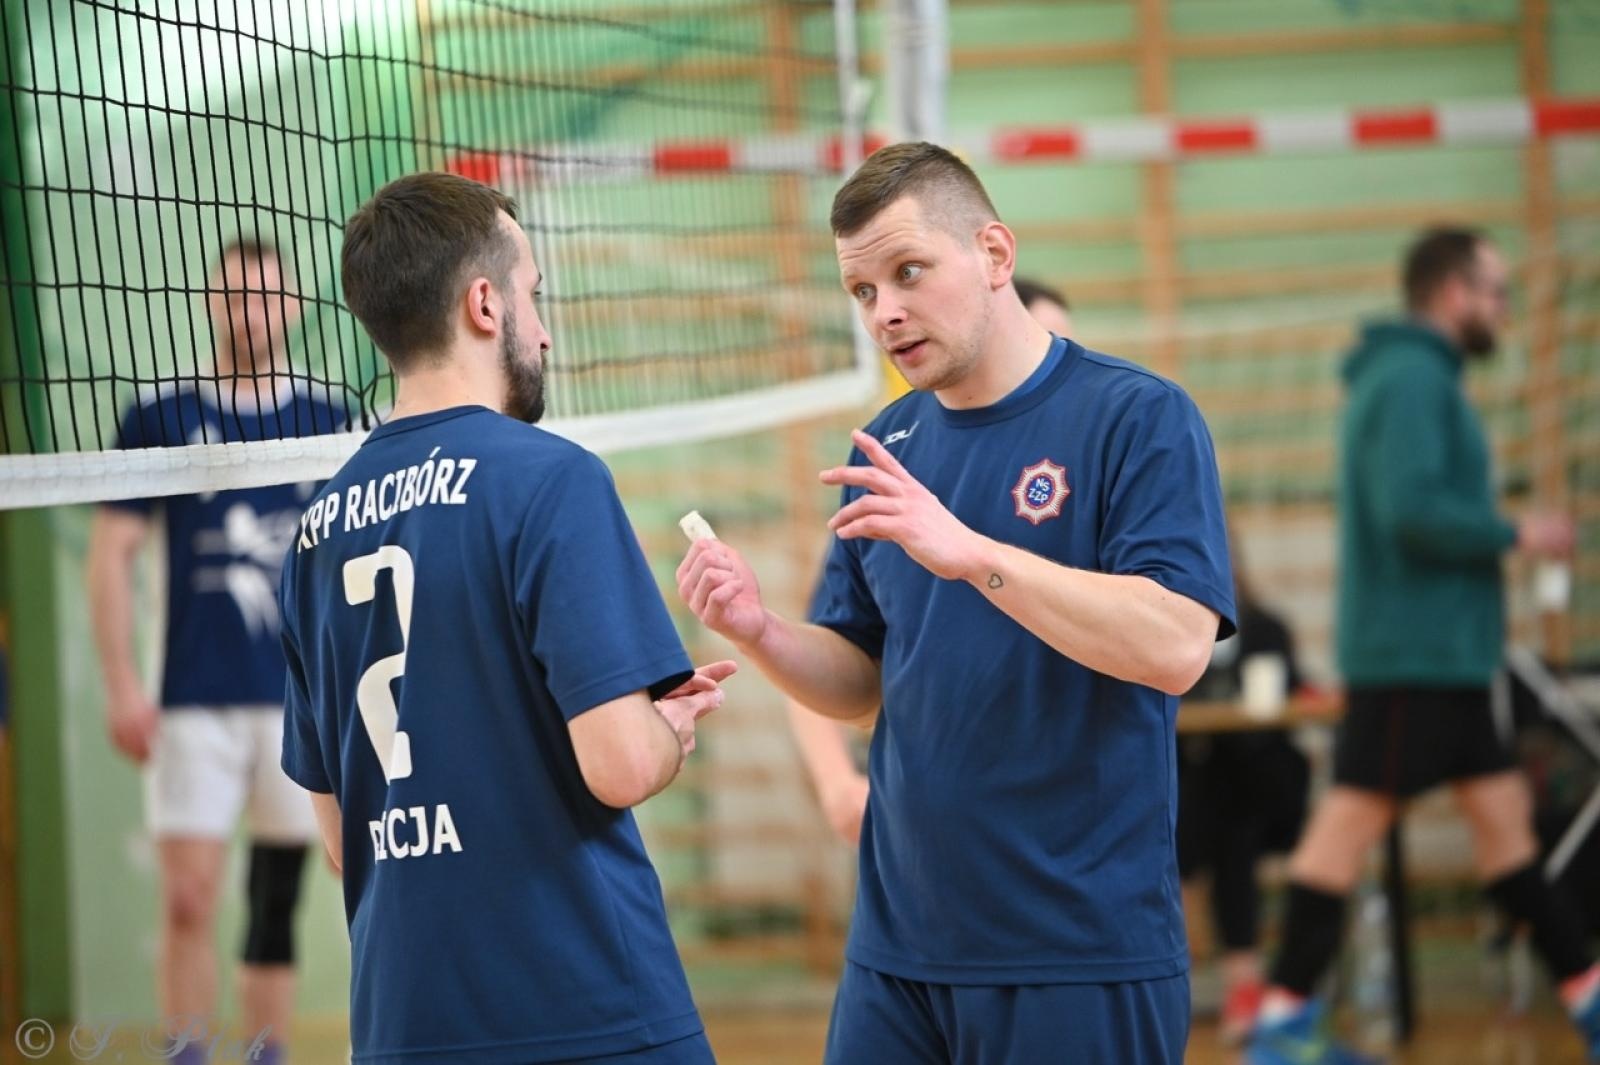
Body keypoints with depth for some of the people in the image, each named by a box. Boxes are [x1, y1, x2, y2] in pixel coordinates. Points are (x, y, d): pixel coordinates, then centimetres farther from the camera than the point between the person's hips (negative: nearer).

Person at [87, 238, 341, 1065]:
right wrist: (122, 686, -5)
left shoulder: (328, 426, 7)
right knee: (188, 900, -9)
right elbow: (111, 554, 3)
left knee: (276, 907, 5)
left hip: (302, 702, 2)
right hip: (195, 705, -1)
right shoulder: (160, 421, 3)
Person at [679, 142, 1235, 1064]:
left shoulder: (1137, 418, -8)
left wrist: (971, 552, -26)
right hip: (900, 949, 5)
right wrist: (760, 631, -5)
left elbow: (1175, 649, -20)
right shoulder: (886, 450, 10)